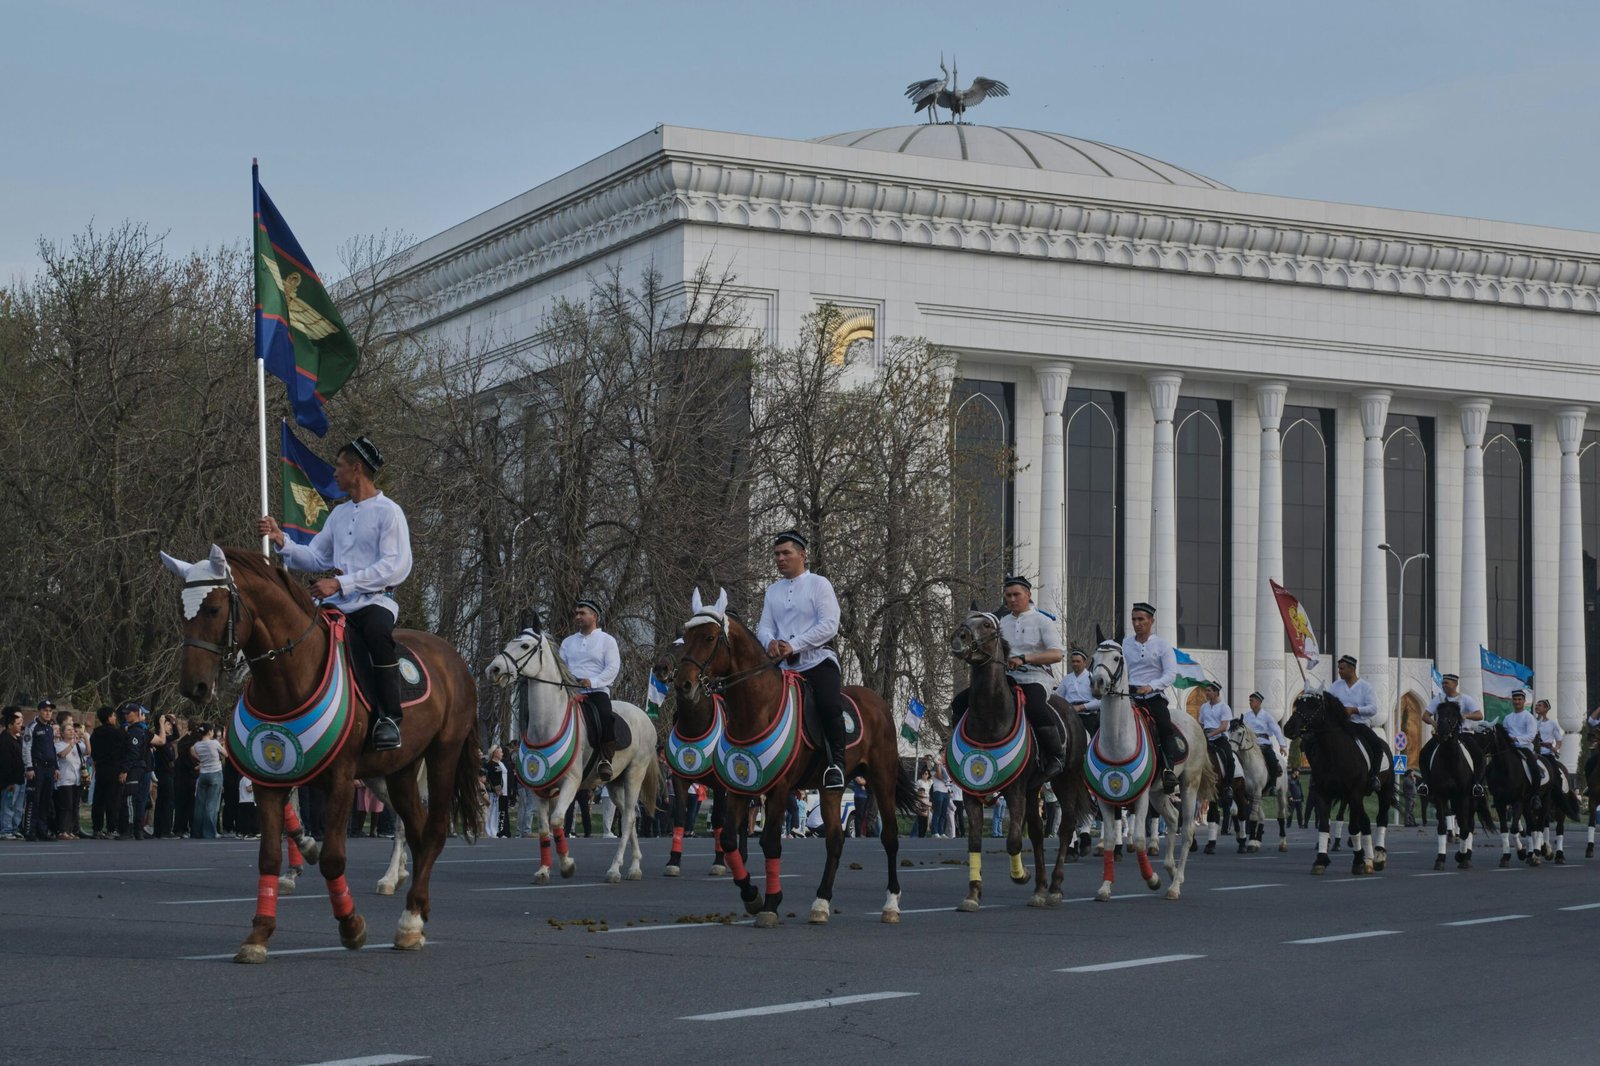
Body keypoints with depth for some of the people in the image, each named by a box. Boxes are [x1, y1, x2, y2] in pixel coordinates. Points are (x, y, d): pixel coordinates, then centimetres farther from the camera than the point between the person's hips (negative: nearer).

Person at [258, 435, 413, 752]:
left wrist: (341, 583, -20)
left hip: (375, 601, -7)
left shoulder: (388, 512, -3)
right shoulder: (339, 514, 20)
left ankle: (390, 717, -30)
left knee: (377, 631, -38)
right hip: (337, 605, 7)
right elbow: (315, 558, 19)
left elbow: (397, 566, -15)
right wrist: (281, 541, 2)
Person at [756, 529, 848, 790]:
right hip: (785, 666, 6)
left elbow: (829, 625, -11)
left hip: (818, 661, -6)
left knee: (829, 706, -29)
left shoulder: (819, 584, 0)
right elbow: (764, 626, 10)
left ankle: (837, 762, -19)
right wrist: (770, 642, -16)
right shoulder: (772, 591, 17)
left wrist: (793, 645, -19)